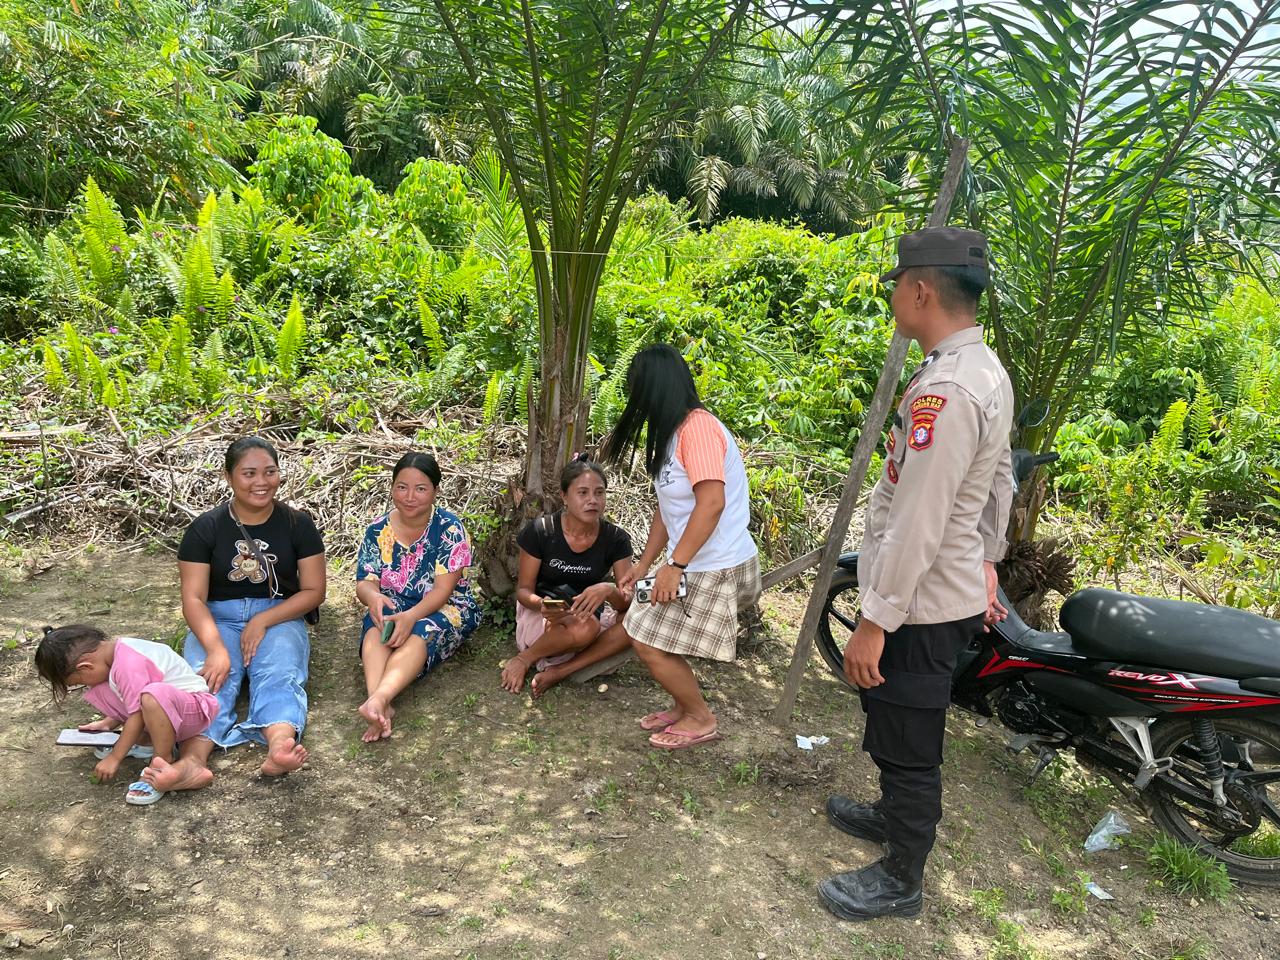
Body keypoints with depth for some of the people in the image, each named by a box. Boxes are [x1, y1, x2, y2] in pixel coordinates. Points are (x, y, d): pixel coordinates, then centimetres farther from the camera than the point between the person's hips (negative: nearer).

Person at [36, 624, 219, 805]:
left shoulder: (128, 665, -26)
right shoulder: (113, 648, 3)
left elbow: (138, 715, -21)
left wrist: (114, 758, -12)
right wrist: (108, 723, 13)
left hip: (195, 708, -9)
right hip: (164, 704, 10)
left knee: (153, 696, -42)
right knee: (96, 691, 2)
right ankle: (143, 741, 3)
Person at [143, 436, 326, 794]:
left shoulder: (297, 524, 1)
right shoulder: (206, 527, -1)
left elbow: (313, 591, -1)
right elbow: (193, 598, -8)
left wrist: (263, 621, -17)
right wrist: (216, 649, -26)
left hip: (279, 617, 0)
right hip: (218, 620, 0)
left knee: (279, 675, -32)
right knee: (209, 676, -31)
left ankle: (280, 746, -61)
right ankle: (192, 760, -57)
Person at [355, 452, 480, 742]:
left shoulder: (449, 529, -11)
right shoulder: (378, 530, 1)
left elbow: (443, 589, -17)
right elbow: (364, 582, -2)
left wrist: (411, 616, -36)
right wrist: (373, 596, -29)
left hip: (445, 609, -3)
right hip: (392, 606, 3)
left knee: (419, 634, -37)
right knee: (375, 632, -33)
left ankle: (379, 698, -61)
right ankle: (381, 708, -54)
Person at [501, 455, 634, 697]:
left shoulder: (616, 539, -8)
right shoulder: (539, 531, -14)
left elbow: (628, 601, -12)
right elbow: (523, 589, -6)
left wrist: (609, 591, -36)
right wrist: (542, 604, -31)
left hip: (589, 614, 4)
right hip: (539, 615, -4)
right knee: (584, 627, -38)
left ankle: (560, 670, -20)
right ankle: (525, 658, -9)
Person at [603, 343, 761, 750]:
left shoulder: (698, 426, -19)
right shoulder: (670, 432, 12)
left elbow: (712, 503, -26)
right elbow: (668, 507, 15)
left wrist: (674, 566, -25)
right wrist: (643, 564, 16)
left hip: (715, 567, -9)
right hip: (693, 563, 9)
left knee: (651, 644, -3)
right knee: (640, 629, 13)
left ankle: (701, 719, 16)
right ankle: (684, 705, 27)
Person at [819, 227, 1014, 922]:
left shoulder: (945, 388, -25)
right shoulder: (988, 372, 7)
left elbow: (917, 522, -27)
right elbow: (1000, 482, 17)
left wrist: (875, 621, -22)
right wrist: (986, 562, 26)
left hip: (921, 606, -10)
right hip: (955, 591, 10)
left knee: (907, 742, 7)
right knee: (898, 730, 27)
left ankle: (900, 880, 25)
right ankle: (896, 814, 48)